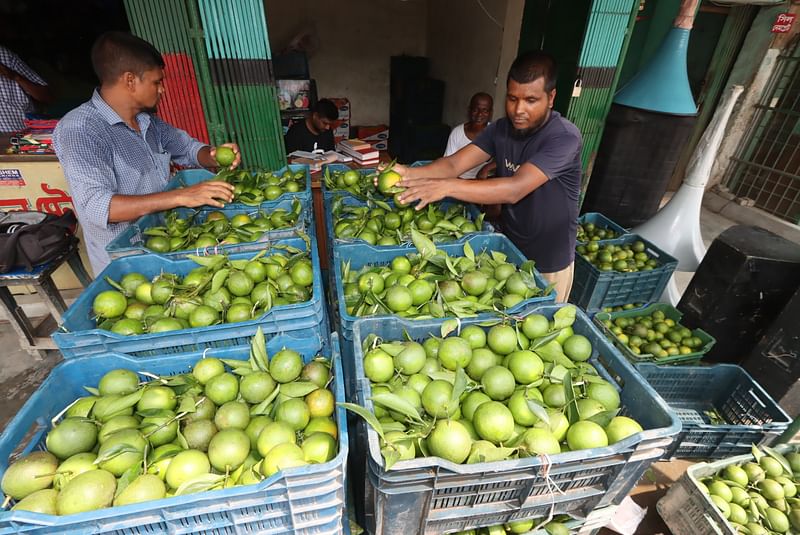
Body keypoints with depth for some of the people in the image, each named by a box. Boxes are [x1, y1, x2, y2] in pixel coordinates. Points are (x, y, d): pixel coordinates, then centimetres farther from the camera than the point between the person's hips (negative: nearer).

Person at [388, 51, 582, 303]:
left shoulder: (564, 137, -24)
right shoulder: (501, 128, -4)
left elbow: (514, 190, -36)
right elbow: (454, 163, -13)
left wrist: (447, 187, -44)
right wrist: (409, 173, -32)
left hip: (548, 264, -5)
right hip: (509, 248, 5)